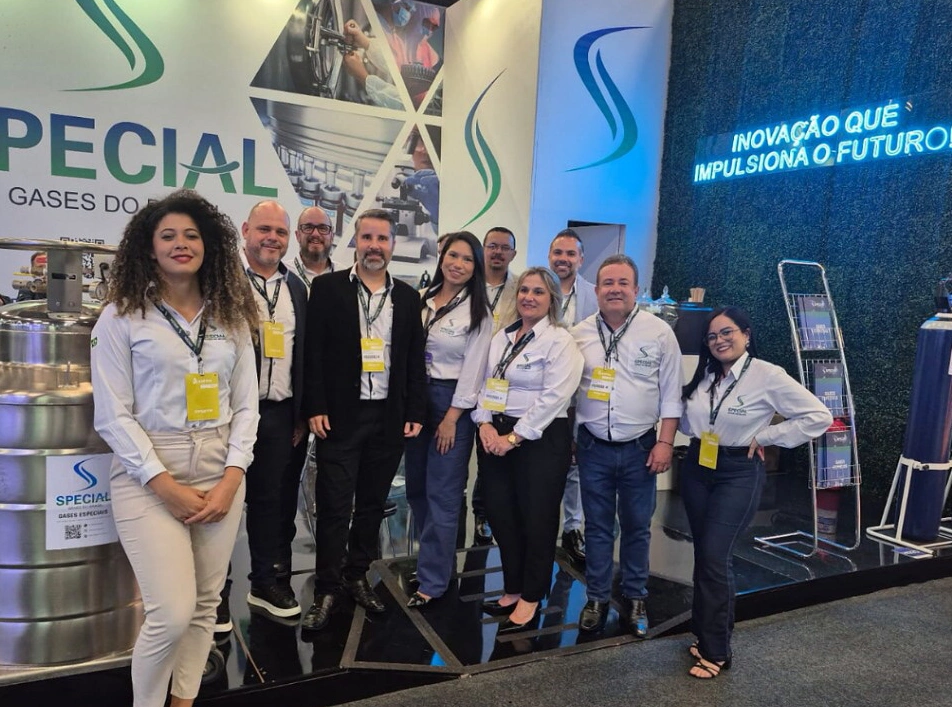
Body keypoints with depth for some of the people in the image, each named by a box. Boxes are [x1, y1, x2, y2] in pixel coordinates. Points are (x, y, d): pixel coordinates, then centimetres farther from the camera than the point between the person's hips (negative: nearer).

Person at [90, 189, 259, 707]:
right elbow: (112, 415, -6)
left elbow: (246, 407, 7)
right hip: (148, 479, -3)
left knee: (204, 608, 10)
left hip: (220, 476, 4)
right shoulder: (122, 317, -1)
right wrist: (166, 485, -12)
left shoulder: (232, 318, 8)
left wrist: (231, 479, -5)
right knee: (172, 614, -8)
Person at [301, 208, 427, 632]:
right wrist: (315, 408, -10)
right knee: (334, 506, 2)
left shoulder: (407, 297, 9)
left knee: (372, 504, 13)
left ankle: (357, 577, 30)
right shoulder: (327, 288, 0)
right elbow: (314, 352, -4)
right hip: (340, 416, -3)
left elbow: (415, 359, 8)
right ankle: (326, 590, 16)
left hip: (389, 418, 3)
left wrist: (415, 413, 3)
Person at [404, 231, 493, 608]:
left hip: (452, 402, -5)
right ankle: (434, 556, 32)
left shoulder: (478, 312, -6)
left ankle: (432, 580, 10)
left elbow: (473, 369, -8)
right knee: (416, 487, 13)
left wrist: (451, 418, -11)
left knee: (442, 494, 0)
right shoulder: (420, 300, 6)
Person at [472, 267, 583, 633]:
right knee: (501, 515, 12)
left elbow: (553, 397, -17)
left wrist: (514, 437, -17)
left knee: (536, 519, 5)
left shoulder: (559, 340, -9)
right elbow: (487, 384, 13)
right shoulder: (501, 337, 12)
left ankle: (530, 599, 21)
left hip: (540, 440, -6)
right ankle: (513, 589, 30)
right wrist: (485, 424, -4)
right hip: (496, 437, 7)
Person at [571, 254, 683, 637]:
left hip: (640, 448, -1)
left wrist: (665, 442, -7)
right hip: (593, 446, 1)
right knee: (597, 526, 12)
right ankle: (597, 598, 26)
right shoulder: (579, 333, 1)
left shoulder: (659, 332, -5)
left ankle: (635, 598, 30)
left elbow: (671, 392, -2)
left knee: (637, 527, 12)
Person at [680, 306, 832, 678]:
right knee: (704, 554, 12)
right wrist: (696, 435, -3)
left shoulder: (768, 376, -13)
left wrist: (764, 437, -12)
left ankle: (715, 651, 7)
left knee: (714, 557, -7)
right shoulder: (704, 375, 5)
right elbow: (686, 419, 18)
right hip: (696, 467, 6)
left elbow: (819, 416, -14)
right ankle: (710, 631, 28)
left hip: (738, 474, -6)